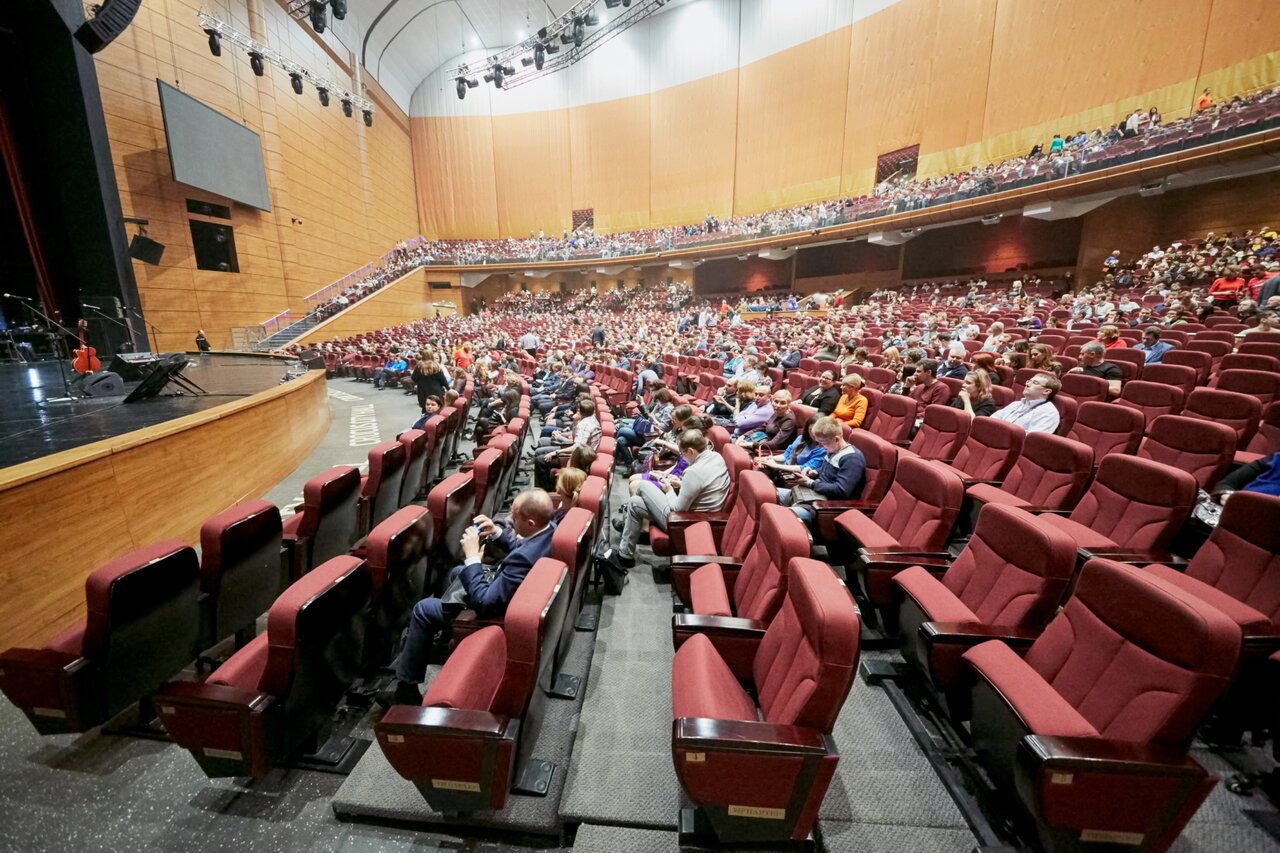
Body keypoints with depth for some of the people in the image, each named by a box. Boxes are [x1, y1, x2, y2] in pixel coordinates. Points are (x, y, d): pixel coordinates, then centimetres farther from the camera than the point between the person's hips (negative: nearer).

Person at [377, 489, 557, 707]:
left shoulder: (525, 559, -43)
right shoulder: (549, 528, -16)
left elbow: (484, 602, -33)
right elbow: (519, 547, 6)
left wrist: (472, 556, -27)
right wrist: (497, 533, -9)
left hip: (498, 608, -9)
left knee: (423, 610, 5)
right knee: (458, 573, 29)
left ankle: (406, 689, 23)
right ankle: (439, 632, 52)